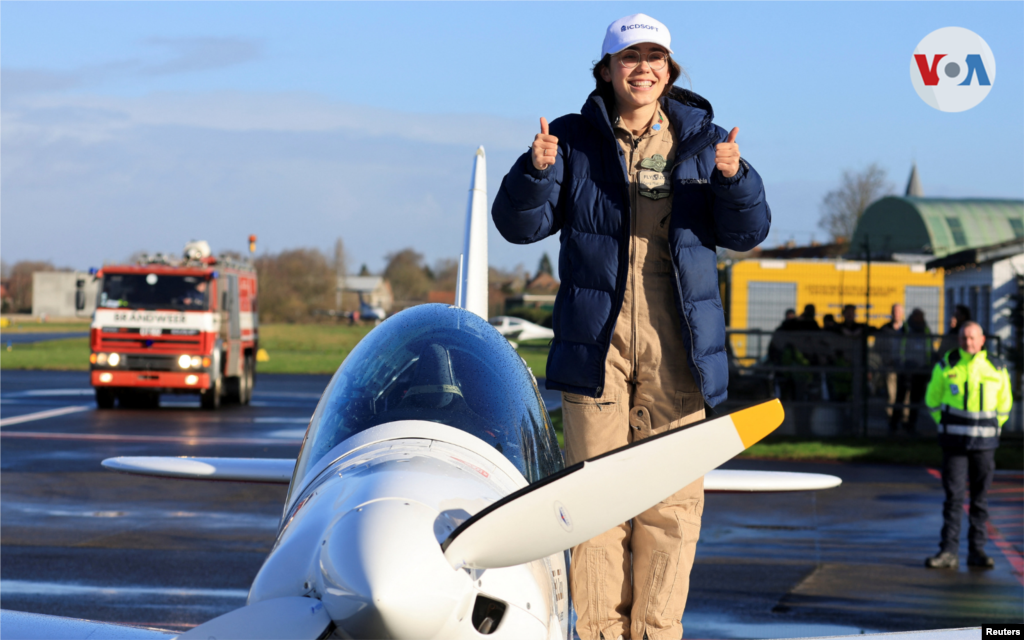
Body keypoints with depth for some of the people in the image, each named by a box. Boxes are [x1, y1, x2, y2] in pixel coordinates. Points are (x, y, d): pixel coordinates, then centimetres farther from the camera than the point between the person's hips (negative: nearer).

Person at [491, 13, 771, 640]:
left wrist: (734, 179, -17)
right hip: (596, 342, -1)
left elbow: (746, 232, 3)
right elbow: (520, 223, 3)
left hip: (675, 349, 1)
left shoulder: (702, 141, 9)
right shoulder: (576, 140, 6)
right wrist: (536, 170, -17)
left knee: (671, 496, 0)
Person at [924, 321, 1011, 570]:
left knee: (980, 498, 4)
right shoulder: (946, 365, 1)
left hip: (984, 442, 1)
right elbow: (933, 399, 13)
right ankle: (948, 552, -4)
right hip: (954, 441, -1)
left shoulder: (996, 368, 4)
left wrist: (992, 429, 11)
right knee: (954, 496, -6)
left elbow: (1004, 403, 17)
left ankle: (976, 551, 11)